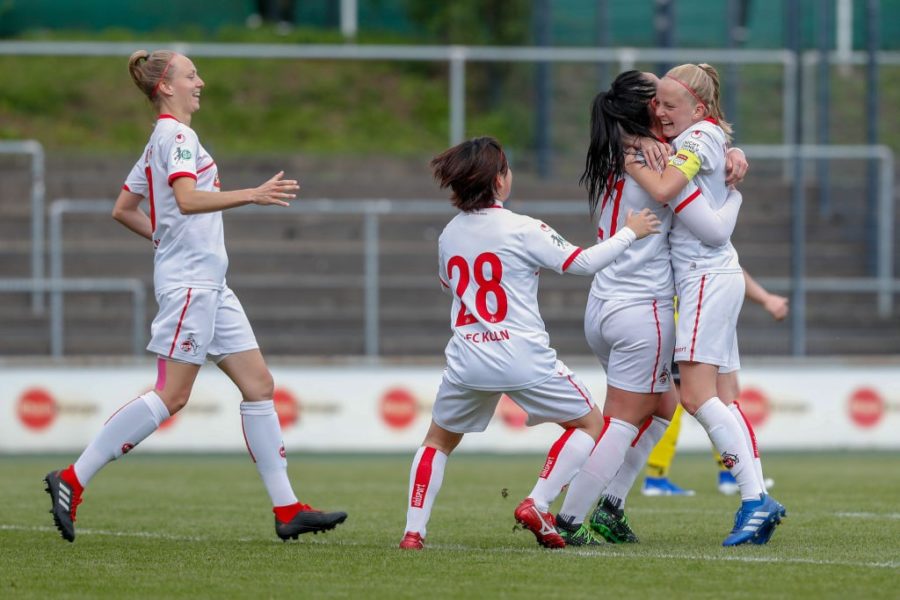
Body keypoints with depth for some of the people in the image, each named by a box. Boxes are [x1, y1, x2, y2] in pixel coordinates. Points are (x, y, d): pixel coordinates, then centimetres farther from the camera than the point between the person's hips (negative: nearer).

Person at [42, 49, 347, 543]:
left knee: (258, 384, 5)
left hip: (209, 284, 10)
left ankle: (287, 510, 3)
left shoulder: (160, 140, 19)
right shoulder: (176, 135, -10)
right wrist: (253, 196, -33)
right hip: (188, 281, -10)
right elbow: (187, 199, -28)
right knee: (171, 396, -12)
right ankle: (72, 480, -8)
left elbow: (122, 210, 24)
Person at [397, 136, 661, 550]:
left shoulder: (448, 235, 10)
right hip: (524, 360, -4)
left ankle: (413, 531, 5)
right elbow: (582, 263, -5)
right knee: (590, 423, 13)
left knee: (438, 441, 23)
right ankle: (537, 505, -2)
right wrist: (629, 233, 8)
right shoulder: (523, 230, -7)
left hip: (466, 358, 4)